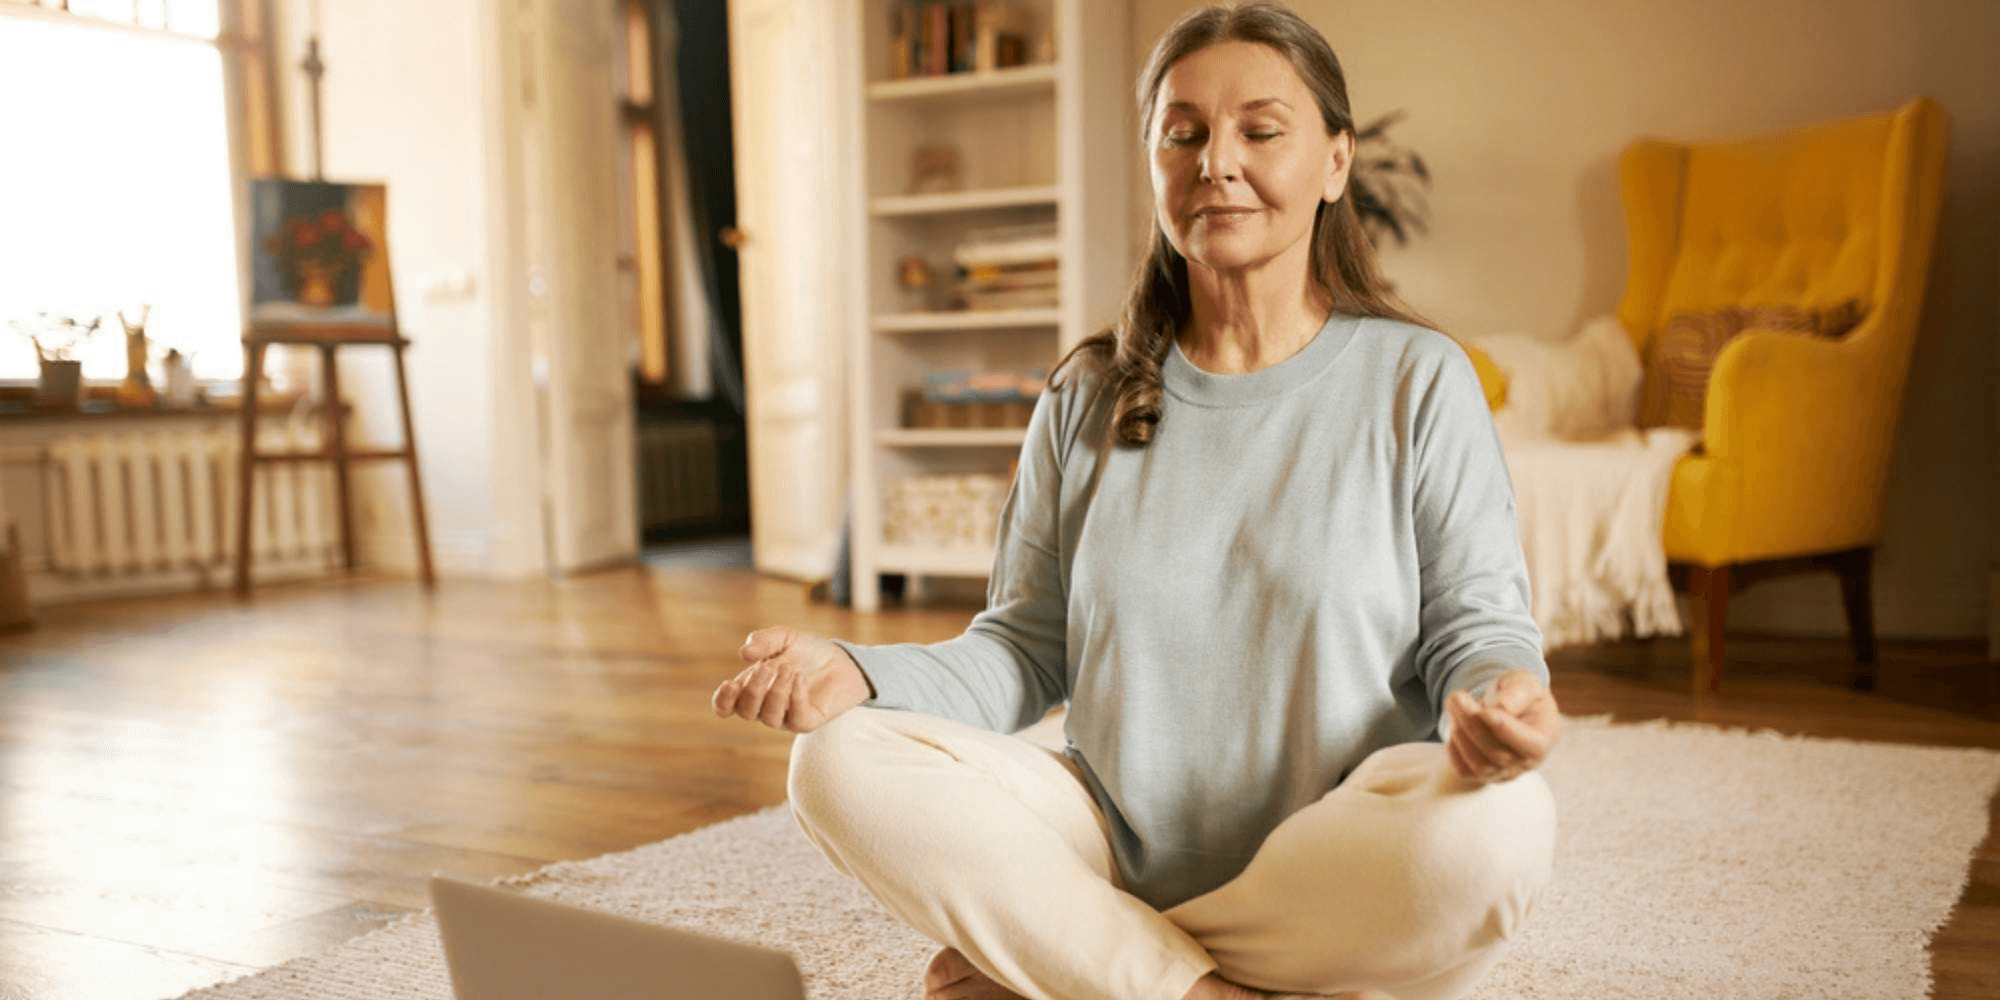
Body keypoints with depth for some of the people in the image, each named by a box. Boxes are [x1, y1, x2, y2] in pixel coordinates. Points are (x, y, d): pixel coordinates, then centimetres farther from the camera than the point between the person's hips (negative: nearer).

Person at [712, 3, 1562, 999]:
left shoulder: (1418, 381, 0)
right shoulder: (1086, 400, 8)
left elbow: (1477, 620, -1)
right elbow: (1027, 645, 6)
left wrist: (1498, 695, -25)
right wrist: (859, 675, -12)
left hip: (1343, 862, -1)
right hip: (1118, 854, 2)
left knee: (1500, 824, -35)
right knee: (843, 764, -18)